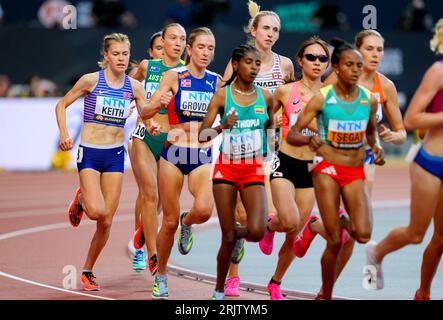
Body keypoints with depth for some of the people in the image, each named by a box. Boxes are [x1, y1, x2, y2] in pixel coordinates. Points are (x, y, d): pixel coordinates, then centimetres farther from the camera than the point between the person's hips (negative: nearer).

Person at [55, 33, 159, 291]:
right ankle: (81, 200, 16)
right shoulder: (91, 80, -5)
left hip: (116, 155, 3)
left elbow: (145, 113, -9)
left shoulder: (134, 86, 3)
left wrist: (157, 107, -30)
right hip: (90, 153, -3)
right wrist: (64, 133, -9)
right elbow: (62, 105, 3)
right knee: (97, 211, -21)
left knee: (107, 222, 2)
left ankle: (88, 270, 19)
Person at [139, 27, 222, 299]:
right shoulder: (174, 76, -3)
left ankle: (187, 222, 12)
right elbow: (145, 113, -8)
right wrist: (159, 103, -29)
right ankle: (161, 277, 21)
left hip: (203, 156, 1)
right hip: (174, 154, -1)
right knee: (169, 222, 2)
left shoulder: (216, 81, 5)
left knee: (204, 210, -25)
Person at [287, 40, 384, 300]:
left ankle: (347, 222, 19)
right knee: (335, 242, -7)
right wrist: (309, 140, -28)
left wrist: (376, 147, 0)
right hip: (327, 170, -2)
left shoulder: (369, 99, 2)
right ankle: (325, 295, 12)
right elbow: (292, 135, -6)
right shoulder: (322, 98, -7)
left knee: (363, 235, -18)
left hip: (356, 173, 2)